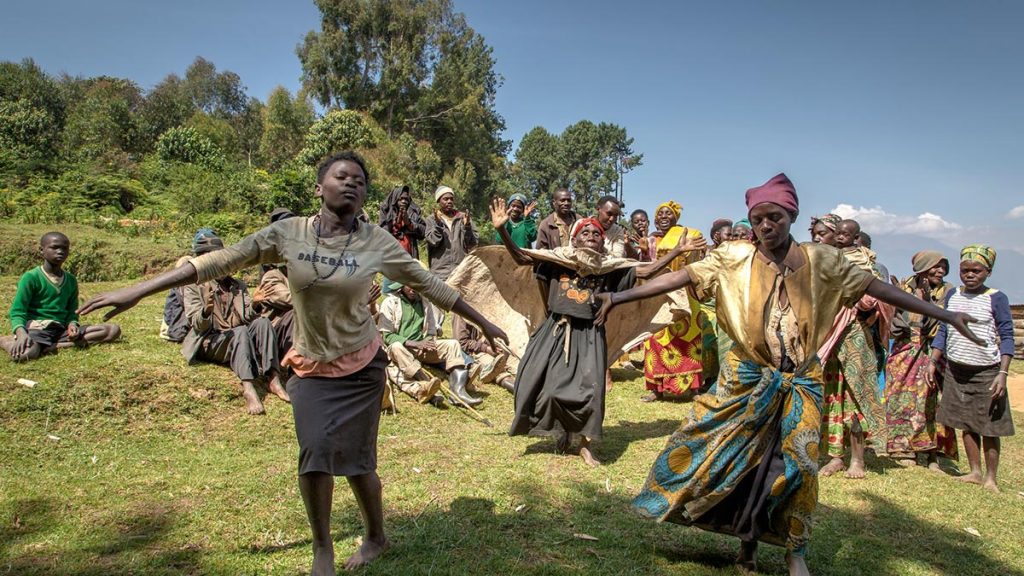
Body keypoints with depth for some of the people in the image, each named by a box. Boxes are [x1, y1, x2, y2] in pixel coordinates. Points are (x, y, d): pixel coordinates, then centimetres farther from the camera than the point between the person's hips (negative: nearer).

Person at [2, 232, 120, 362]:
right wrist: (21, 333, -28)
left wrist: (72, 324, -9)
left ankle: (50, 346, -19)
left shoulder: (71, 280, 13)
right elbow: (17, 312, -7)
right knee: (24, 354, -42)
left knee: (113, 330, -13)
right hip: (36, 328, -6)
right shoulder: (31, 277, -4)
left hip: (61, 330, 6)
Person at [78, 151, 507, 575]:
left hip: (361, 364, -1)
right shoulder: (289, 233, -8)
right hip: (310, 366, 1)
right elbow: (219, 262, -8)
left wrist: (482, 322, 3)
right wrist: (136, 292, -9)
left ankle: (377, 537, 30)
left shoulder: (376, 242, -9)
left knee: (355, 459, 2)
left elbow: (427, 283, -1)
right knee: (315, 453, -8)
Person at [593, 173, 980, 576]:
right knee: (742, 457, 3)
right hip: (748, 377, -1)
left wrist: (946, 315, 2)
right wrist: (620, 296, -17)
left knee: (796, 464, 5)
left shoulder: (820, 261, -1)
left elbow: (875, 287, 2)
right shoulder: (734, 258, -5)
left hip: (800, 383, 1)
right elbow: (679, 277, -10)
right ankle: (749, 535, 24)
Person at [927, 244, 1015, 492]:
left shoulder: (996, 299, -6)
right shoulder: (952, 296, 5)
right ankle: (975, 472, 23)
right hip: (956, 370, 4)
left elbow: (1007, 337, -6)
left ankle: (990, 478, 14)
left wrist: (1003, 373, -13)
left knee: (988, 426, 2)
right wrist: (933, 362, 6)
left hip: (986, 372, -4)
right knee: (966, 423, 10)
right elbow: (943, 332, 12)